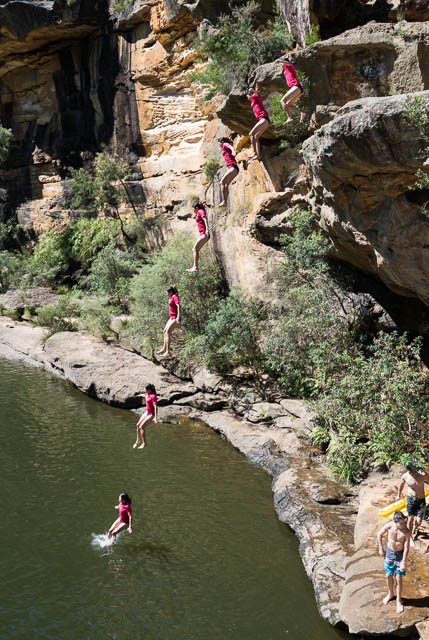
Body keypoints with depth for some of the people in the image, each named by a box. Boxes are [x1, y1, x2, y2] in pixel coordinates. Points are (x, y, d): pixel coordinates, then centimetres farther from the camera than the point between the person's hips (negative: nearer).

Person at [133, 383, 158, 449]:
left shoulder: (153, 396, -23)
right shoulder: (148, 394, 2)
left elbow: (155, 407, -30)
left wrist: (156, 417, -37)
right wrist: (144, 395, 52)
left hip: (151, 414, -9)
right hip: (147, 412, 9)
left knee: (141, 427, -18)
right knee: (138, 425, 10)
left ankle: (144, 443, -6)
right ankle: (138, 440, 30)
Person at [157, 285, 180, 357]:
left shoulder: (175, 297, -12)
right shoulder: (171, 297, 15)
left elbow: (178, 306, -23)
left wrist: (178, 317, -32)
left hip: (175, 319, -10)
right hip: (172, 318, 10)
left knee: (167, 333, -16)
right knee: (165, 331, 18)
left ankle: (167, 352, -18)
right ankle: (164, 349, 28)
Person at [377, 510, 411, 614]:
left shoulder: (406, 532, -25)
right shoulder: (389, 526, -22)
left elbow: (406, 548, -20)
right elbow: (379, 534, -3)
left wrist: (403, 563, -19)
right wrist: (380, 549, 2)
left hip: (400, 554, -2)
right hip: (389, 552, 2)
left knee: (399, 578, 3)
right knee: (388, 575, 16)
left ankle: (398, 600, 20)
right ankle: (390, 594, 41)